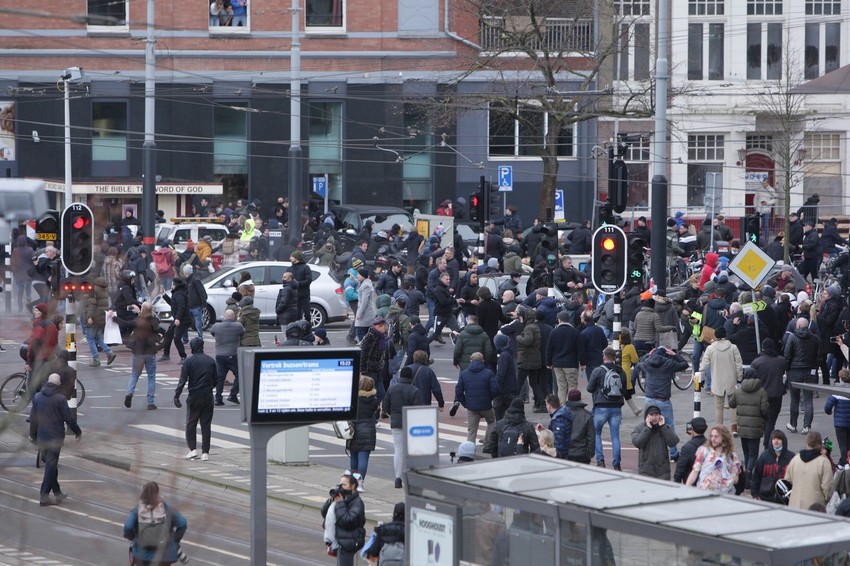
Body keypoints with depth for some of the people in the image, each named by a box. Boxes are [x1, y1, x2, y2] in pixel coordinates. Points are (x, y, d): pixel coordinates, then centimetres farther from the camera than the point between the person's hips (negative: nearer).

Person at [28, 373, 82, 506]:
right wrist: (78, 431, 5)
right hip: (55, 437, -6)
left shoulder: (37, 397, 4)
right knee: (51, 466, -3)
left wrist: (32, 434, 22)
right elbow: (69, 418, -10)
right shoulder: (60, 398, -13)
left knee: (50, 465, 17)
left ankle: (57, 493, 23)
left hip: (41, 437, 6)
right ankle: (44, 496, -6)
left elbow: (33, 418, 11)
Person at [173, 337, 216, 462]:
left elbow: (182, 381, -12)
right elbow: (216, 380, 9)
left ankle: (193, 449, 0)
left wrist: (176, 396, -10)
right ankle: (205, 452, 4)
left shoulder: (189, 361, -7)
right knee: (206, 424, 6)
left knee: (191, 424, 9)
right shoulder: (211, 361, 4)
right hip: (208, 396, 3)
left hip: (194, 396, -3)